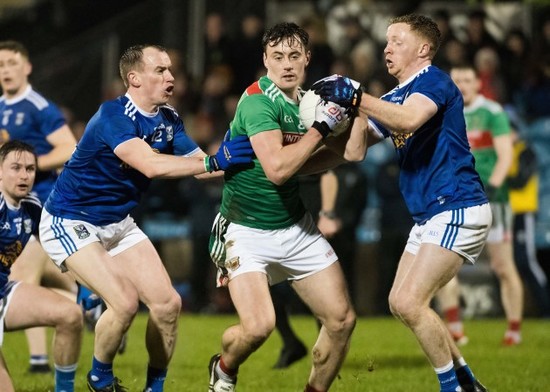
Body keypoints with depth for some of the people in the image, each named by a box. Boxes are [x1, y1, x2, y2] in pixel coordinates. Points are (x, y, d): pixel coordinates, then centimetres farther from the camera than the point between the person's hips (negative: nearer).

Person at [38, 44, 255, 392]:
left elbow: (199, 165, -2)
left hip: (119, 223, 8)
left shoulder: (168, 119, 0)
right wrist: (215, 161, -39)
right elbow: (150, 165, -37)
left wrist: (236, 156, -19)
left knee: (168, 304, -3)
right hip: (70, 222, -8)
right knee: (125, 302, -22)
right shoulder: (113, 115, -25)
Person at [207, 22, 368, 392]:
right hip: (247, 233, -7)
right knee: (258, 326, -21)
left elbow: (352, 153, 0)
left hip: (297, 229, 7)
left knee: (342, 319, 0)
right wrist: (321, 126, -25)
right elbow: (277, 169, -31)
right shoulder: (257, 101, -20)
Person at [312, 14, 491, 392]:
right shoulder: (396, 96, 15)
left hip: (458, 209, -10)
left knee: (409, 303, -16)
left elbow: (408, 120, -33)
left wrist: (354, 96, -38)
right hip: (429, 215, 10)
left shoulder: (434, 81, -12)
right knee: (402, 304, 10)